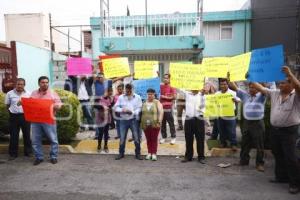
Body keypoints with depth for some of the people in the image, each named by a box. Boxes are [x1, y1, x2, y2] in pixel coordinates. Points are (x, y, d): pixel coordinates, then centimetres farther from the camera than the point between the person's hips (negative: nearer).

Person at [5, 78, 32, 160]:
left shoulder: (28, 94, 2)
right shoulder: (10, 93, 1)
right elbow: (7, 105, 9)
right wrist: (12, 112, 2)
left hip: (25, 116, 0)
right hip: (14, 117, 0)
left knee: (27, 135, 9)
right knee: (13, 136, 7)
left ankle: (28, 152, 23)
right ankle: (13, 153, 19)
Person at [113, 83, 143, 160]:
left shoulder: (137, 97, 1)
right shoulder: (121, 97, 6)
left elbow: (139, 108, -5)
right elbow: (115, 108, 3)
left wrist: (133, 112, -21)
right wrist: (122, 110, -15)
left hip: (134, 120, -1)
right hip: (123, 120, 1)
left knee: (136, 137, 4)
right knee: (122, 138, 8)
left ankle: (138, 153, 18)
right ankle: (121, 153, 24)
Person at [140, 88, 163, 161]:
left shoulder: (157, 102, -1)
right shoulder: (144, 103, 11)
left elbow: (161, 112, -8)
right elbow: (141, 113, 14)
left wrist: (159, 121, -16)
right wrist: (141, 122, 8)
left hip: (154, 124, -4)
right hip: (145, 125, 4)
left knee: (154, 139, 0)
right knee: (148, 139, 10)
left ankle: (154, 154, 7)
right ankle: (149, 153, 19)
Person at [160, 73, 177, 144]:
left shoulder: (172, 88, -3)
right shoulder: (161, 86, 9)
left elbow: (174, 96, -13)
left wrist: (166, 97, -10)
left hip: (168, 108, -4)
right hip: (161, 108, 4)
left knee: (171, 123, 2)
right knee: (162, 124, 10)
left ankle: (173, 137, 12)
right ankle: (163, 137, 21)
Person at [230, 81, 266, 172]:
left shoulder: (261, 96, -3)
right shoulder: (245, 95, 7)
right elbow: (235, 88, 4)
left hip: (258, 123, -4)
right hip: (246, 123, 4)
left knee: (259, 145, 5)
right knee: (245, 143, 13)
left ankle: (260, 163, 18)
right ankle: (243, 160, 28)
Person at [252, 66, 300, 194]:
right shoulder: (275, 94, 7)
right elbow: (261, 88, 11)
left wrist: (290, 74, -34)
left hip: (289, 131, -6)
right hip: (275, 130, 6)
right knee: (278, 155, 17)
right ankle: (282, 176, 33)